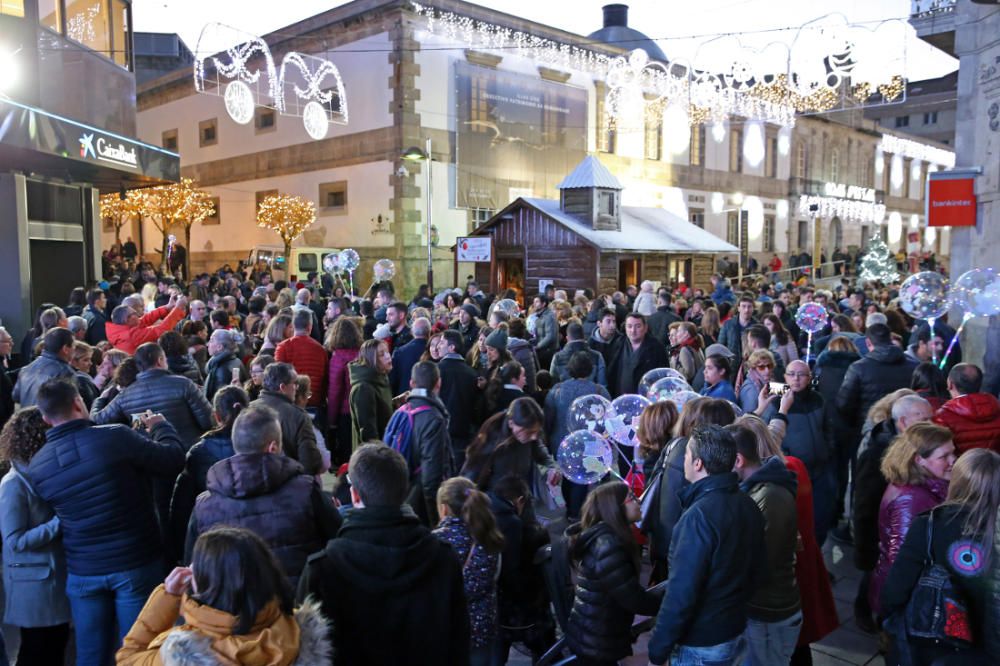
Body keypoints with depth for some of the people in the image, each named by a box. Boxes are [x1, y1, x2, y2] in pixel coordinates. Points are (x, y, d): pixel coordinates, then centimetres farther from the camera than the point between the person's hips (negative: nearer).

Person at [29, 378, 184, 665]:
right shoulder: (115, 436, -17)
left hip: (82, 572, 4)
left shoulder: (36, 466, -2)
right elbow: (174, 460, -9)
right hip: (136, 564, -3)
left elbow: (52, 512, 14)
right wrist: (160, 425, 9)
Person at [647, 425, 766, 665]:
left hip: (700, 645, -7)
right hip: (736, 632, 8)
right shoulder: (748, 505, 0)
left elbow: (681, 593, -26)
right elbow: (758, 572, 9)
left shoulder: (699, 516, -26)